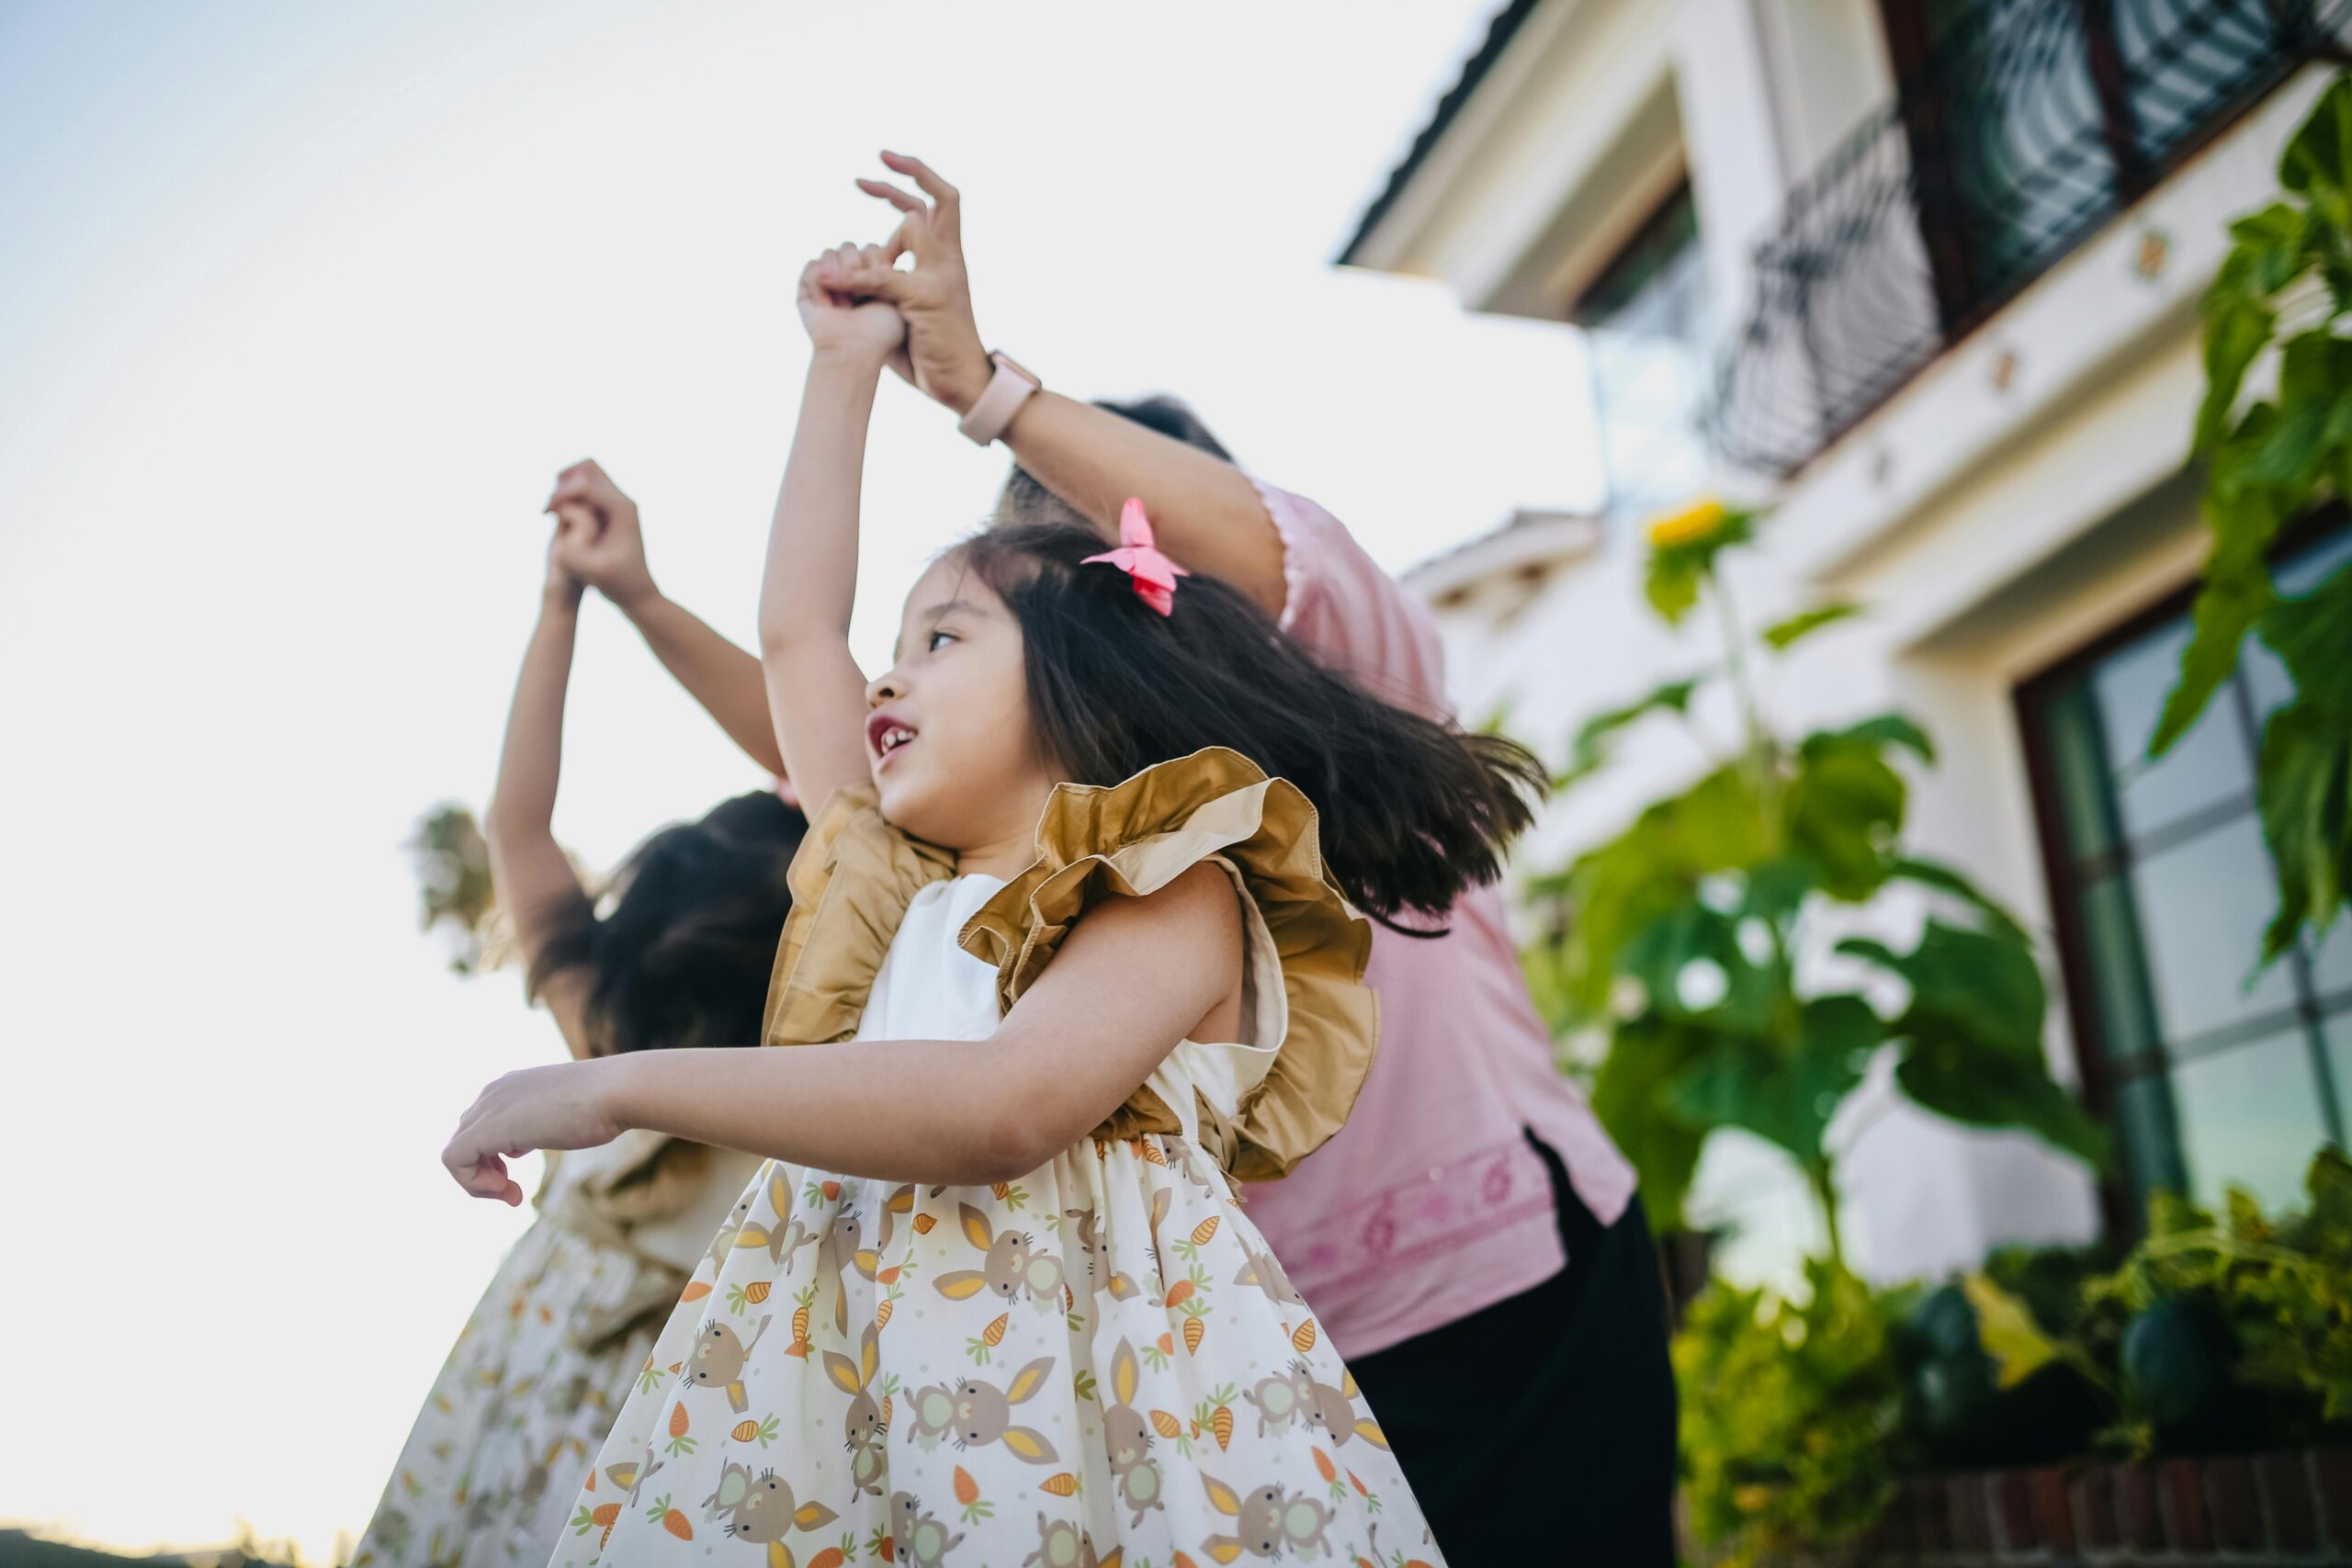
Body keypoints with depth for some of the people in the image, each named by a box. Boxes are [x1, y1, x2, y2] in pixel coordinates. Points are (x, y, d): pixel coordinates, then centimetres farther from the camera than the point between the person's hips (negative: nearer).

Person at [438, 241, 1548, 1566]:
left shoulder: (1178, 889, 0)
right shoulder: (897, 886, 22)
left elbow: (1007, 1107, -18)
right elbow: (797, 631, 29)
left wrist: (623, 1086, -16)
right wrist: (844, 366, 32)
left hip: (1085, 1346, -6)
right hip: (845, 1382, 6)